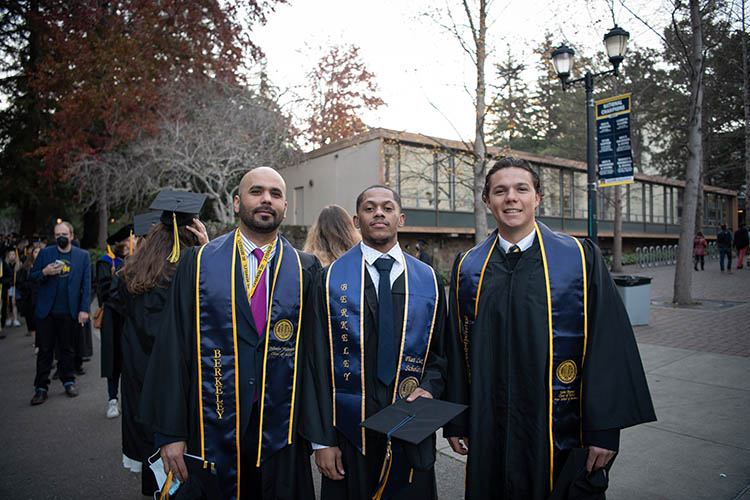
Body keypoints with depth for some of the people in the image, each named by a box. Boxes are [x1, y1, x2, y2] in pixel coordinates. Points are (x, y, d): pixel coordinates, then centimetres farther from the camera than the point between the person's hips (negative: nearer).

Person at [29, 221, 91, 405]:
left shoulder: (83, 256, 2)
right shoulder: (45, 253, 3)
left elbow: (86, 284, 1)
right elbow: (32, 277, 6)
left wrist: (84, 309, -6)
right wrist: (45, 272, -17)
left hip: (69, 312, 0)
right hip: (46, 311, 0)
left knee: (67, 349, 11)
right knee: (45, 350, 5)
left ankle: (68, 381, 25)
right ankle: (41, 387, 14)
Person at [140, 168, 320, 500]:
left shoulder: (306, 269, -1)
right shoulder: (197, 263, -2)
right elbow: (173, 348, -3)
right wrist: (170, 433, -5)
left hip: (281, 433, 1)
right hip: (211, 430, 0)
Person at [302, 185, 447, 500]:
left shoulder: (429, 280, 3)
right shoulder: (330, 279, -3)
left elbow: (441, 352, 10)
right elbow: (317, 360, -5)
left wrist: (429, 388, -10)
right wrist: (322, 439, -7)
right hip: (348, 434, -1)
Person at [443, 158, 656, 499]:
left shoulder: (582, 259, -6)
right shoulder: (467, 268, 0)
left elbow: (608, 345, -8)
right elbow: (457, 349, 3)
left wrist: (604, 429, -10)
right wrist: (455, 422, 4)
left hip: (561, 433, -1)